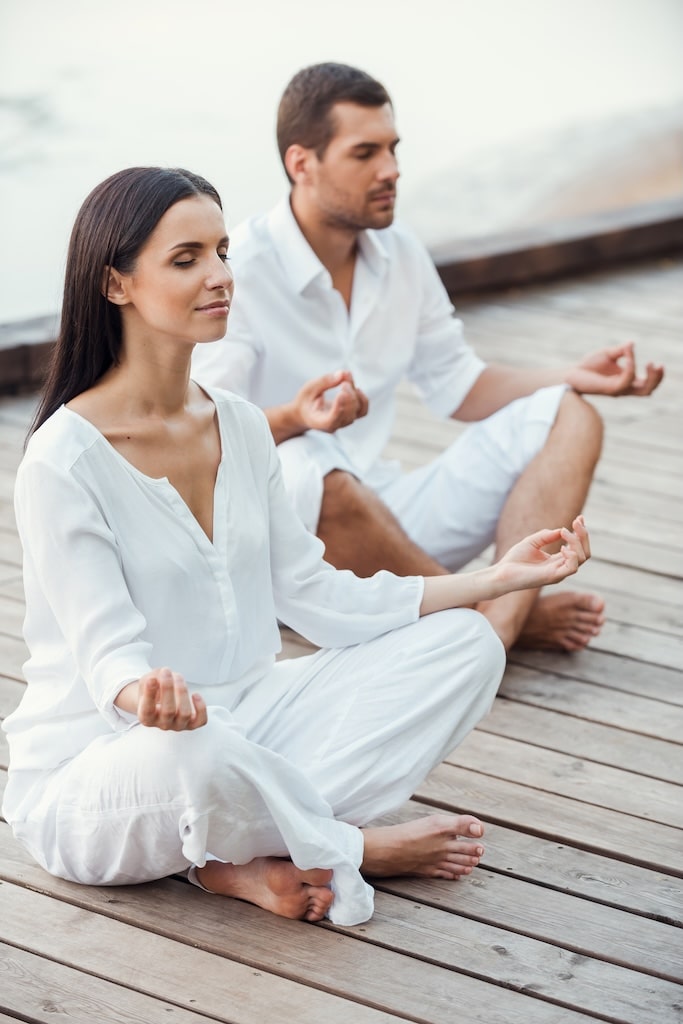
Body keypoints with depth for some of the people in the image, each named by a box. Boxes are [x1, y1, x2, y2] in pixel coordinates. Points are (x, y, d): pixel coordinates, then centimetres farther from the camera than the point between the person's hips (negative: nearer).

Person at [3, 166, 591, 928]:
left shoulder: (241, 426, 6)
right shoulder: (65, 458, -17)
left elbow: (313, 597, 6)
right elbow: (106, 651, -21)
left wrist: (496, 578, 2)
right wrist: (148, 694, -46)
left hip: (238, 718, 7)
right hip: (92, 770, -7)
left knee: (464, 646, -5)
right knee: (199, 752, -43)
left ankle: (245, 858, -16)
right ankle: (358, 851, -9)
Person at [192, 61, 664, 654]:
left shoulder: (400, 255, 7)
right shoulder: (239, 272, -13)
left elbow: (458, 386, 16)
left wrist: (575, 378, 2)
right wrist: (293, 419, -39)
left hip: (385, 515, 7)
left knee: (569, 420, -6)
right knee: (313, 475, -41)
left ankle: (492, 635, -32)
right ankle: (508, 614, -18)